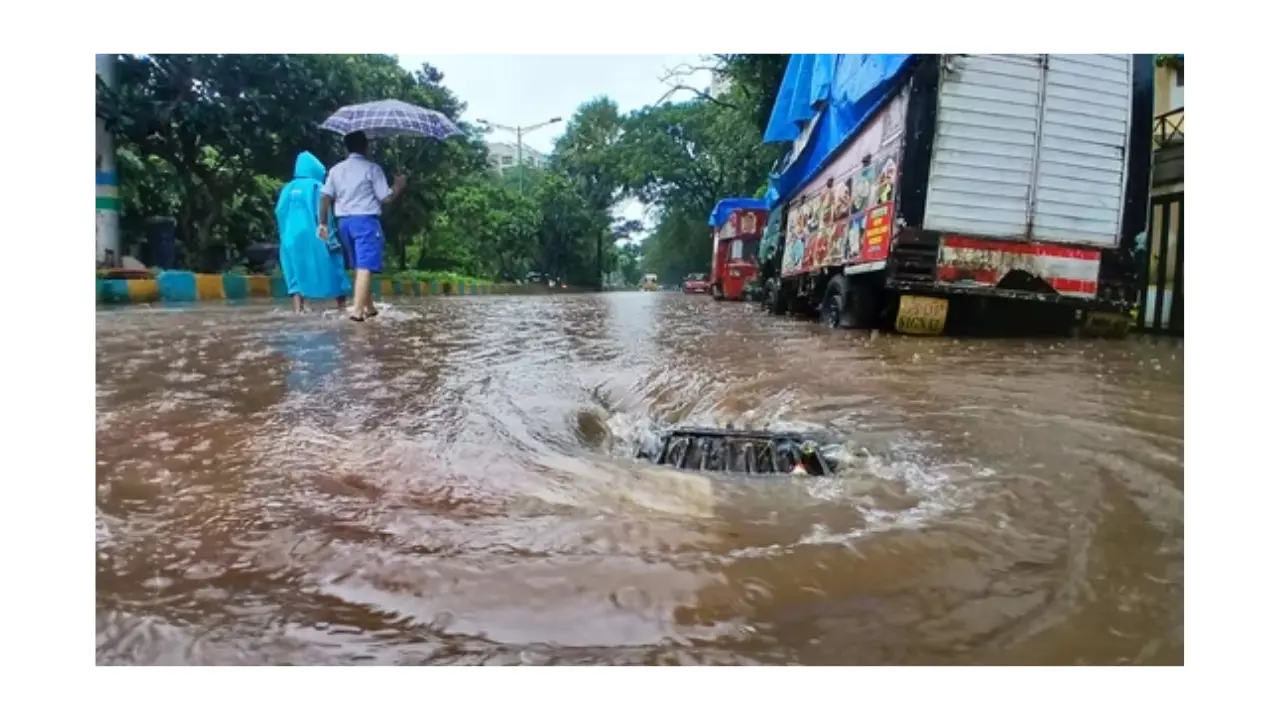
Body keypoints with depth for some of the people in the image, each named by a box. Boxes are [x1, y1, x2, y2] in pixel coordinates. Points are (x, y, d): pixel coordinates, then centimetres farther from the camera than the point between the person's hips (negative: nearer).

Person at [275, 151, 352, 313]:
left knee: (297, 271, 7)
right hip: (315, 237, -4)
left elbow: (280, 212, 6)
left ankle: (298, 308, -4)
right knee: (332, 269, 6)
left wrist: (285, 235, 13)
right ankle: (342, 305, 8)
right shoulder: (316, 186, -4)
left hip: (292, 237, 4)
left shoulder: (288, 188, 10)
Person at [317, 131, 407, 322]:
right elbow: (386, 198, -7)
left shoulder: (336, 169, 12)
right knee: (365, 266, -12)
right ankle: (358, 309, -23)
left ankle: (369, 307, 25)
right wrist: (399, 186, 11)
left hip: (344, 222, 6)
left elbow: (325, 197, 5)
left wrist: (323, 223, 10)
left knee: (360, 266, 17)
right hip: (366, 221, -6)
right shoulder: (371, 168, -4)